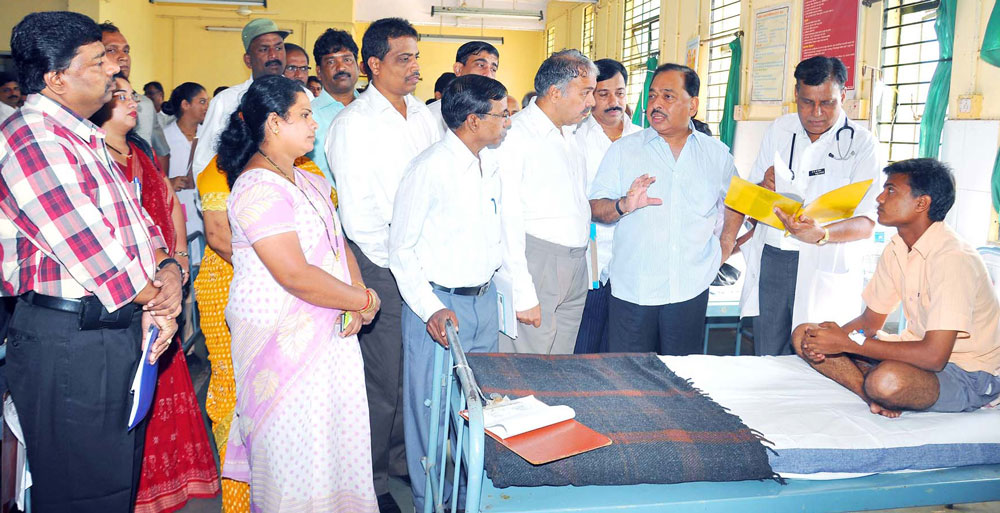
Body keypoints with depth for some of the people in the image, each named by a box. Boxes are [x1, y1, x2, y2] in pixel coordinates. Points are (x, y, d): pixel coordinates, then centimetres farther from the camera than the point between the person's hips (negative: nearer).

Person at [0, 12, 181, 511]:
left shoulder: (83, 137, 15)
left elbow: (134, 215, 16)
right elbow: (90, 246, -22)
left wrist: (167, 267, -4)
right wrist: (154, 302, -8)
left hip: (117, 333, 9)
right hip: (69, 343, -9)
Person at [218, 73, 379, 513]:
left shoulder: (309, 181, 11)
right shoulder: (258, 187, -18)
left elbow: (340, 245, 11)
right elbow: (295, 275, -24)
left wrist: (356, 299, -7)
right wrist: (364, 301, -13)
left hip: (329, 333, 8)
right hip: (281, 339, -8)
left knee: (333, 436, 15)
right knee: (294, 448, 4)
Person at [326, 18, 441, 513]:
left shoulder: (423, 113, 10)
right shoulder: (352, 124, -9)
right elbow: (358, 215, -12)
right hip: (381, 269, -6)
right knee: (382, 381, 1)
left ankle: (398, 454, 35)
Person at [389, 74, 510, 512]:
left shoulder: (490, 164, 8)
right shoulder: (429, 169, -15)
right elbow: (401, 248, -12)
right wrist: (431, 309, -20)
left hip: (485, 298, 7)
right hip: (439, 303, -7)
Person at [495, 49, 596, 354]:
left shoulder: (573, 135, 17)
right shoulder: (516, 135, -10)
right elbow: (508, 220, -15)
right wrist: (523, 294, -18)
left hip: (576, 268, 8)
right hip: (535, 262, -8)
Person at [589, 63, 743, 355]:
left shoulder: (716, 153, 8)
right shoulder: (624, 149, 2)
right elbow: (595, 208, -2)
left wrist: (725, 246, 13)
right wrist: (623, 205, -22)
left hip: (690, 288, 2)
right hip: (632, 287, -1)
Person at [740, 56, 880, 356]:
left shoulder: (861, 143, -4)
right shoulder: (779, 130, 9)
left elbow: (867, 224, -10)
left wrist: (821, 235, -29)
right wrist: (764, 188, -10)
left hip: (825, 270, -3)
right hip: (769, 261, 4)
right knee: (766, 362, 8)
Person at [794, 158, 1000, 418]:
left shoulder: (952, 258, -25)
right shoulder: (897, 248, 2)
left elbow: (934, 356, -31)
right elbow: (870, 321, 8)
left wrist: (847, 342, -27)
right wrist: (830, 339, -14)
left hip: (970, 376, -8)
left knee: (887, 379, -41)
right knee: (804, 335, -3)